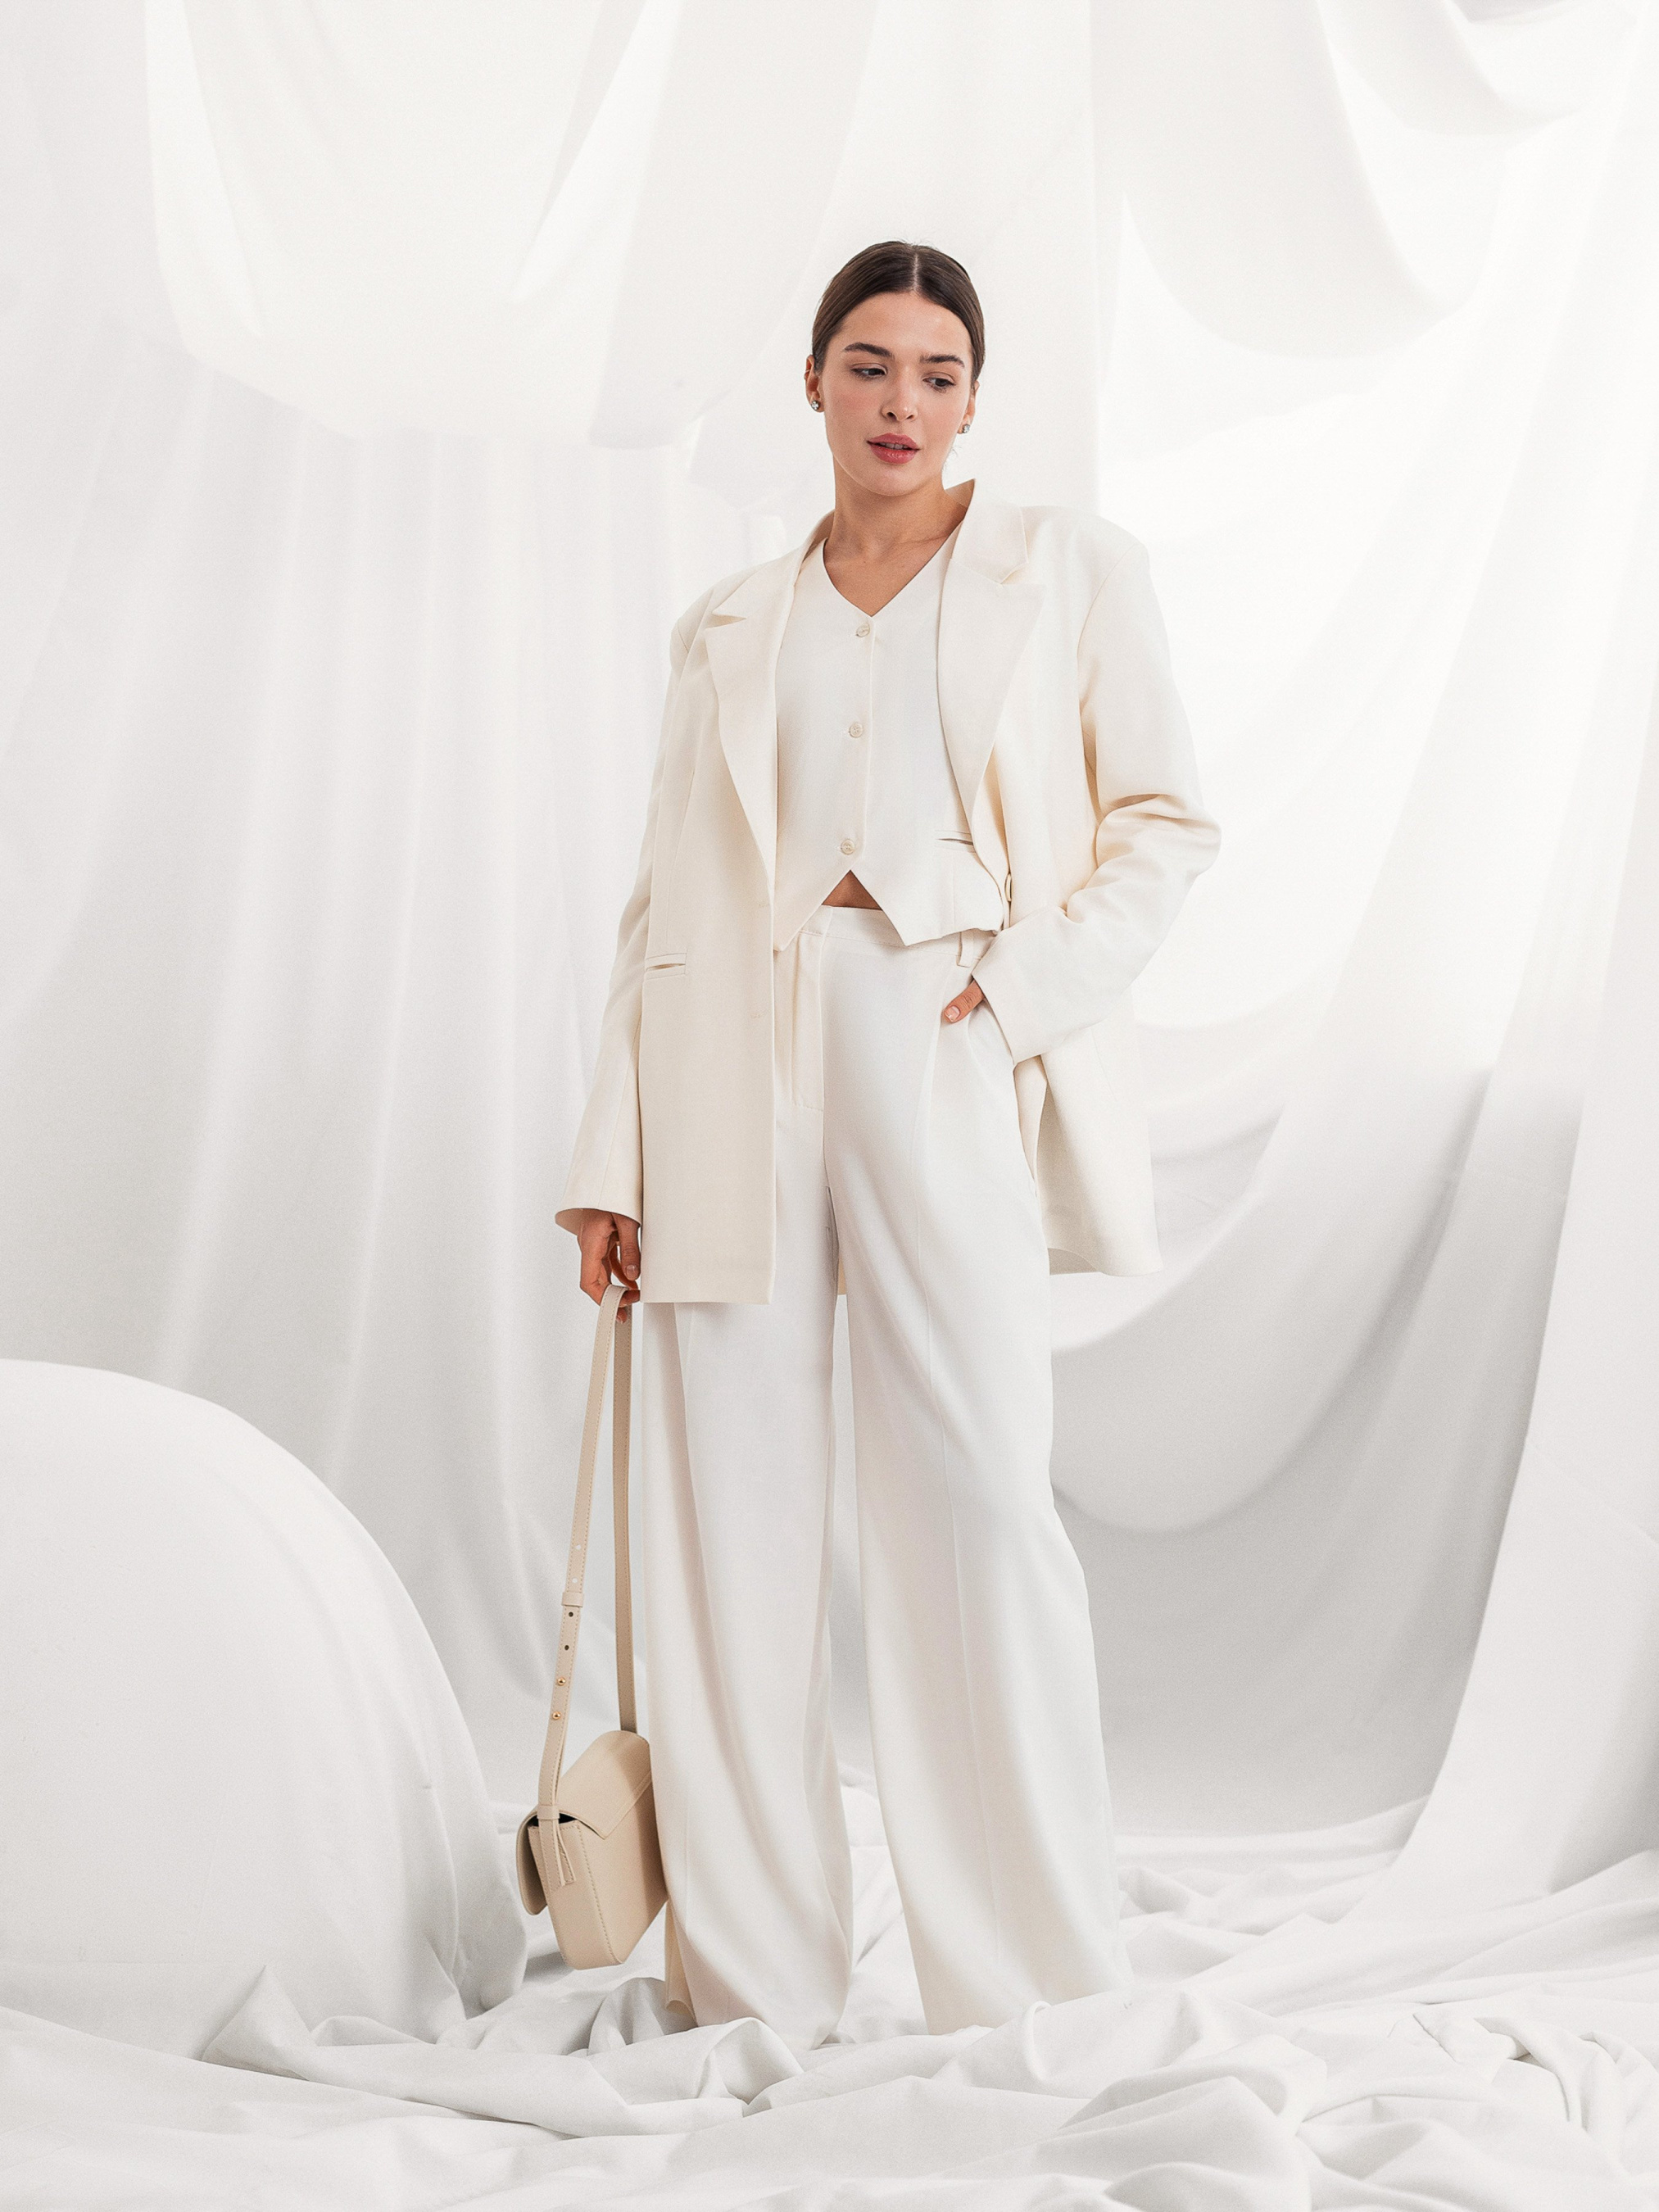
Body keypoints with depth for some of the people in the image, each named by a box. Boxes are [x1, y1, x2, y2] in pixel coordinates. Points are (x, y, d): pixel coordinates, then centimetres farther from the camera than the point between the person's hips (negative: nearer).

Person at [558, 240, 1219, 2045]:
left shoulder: (1068, 569, 12)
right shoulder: (728, 626, 18)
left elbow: (1165, 819, 7)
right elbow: (665, 896, 14)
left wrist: (1031, 982, -10)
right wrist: (611, 1153, 6)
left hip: (942, 1057, -3)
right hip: (738, 1075, 3)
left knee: (977, 1493, -11)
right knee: (729, 1514, 0)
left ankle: (1043, 2003, 0)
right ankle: (755, 1995, 9)